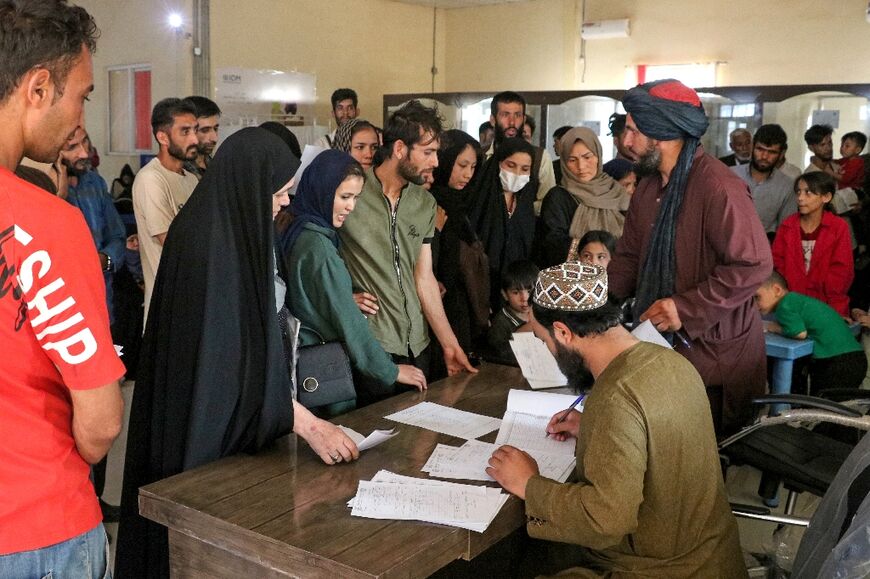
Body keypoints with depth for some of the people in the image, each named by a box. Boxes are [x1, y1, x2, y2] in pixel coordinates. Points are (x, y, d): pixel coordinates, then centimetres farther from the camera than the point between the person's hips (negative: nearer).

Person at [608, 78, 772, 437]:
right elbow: (629, 259, 13)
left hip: (716, 351, -7)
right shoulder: (648, 189, 10)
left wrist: (687, 307, -24)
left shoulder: (718, 187, -19)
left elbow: (754, 265, -23)